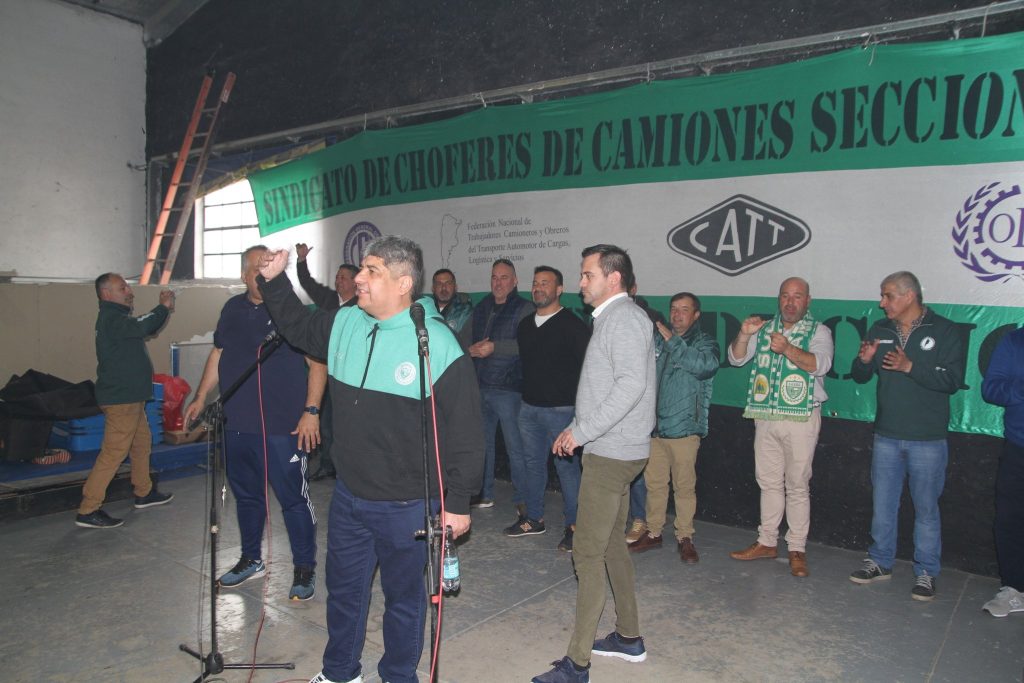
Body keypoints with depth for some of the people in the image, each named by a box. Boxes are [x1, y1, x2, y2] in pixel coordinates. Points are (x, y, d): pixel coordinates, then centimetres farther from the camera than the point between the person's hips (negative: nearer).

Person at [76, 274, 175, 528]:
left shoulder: (117, 317, 15)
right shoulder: (110, 319, -18)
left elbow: (145, 328, 20)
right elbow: (142, 326, -32)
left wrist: (163, 309, 5)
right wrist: (163, 307, -17)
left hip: (130, 397, 11)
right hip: (120, 399, -11)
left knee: (142, 442, 21)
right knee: (113, 452, -9)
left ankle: (144, 493, 34)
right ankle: (88, 511, -5)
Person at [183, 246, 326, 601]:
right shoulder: (233, 309, 10)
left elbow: (317, 363, -9)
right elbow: (218, 354, 21)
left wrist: (311, 411, -16)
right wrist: (201, 397, 17)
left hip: (283, 426, -6)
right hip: (237, 425, 6)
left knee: (293, 498, 0)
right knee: (246, 495, 18)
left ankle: (305, 569, 14)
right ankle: (251, 559, 36)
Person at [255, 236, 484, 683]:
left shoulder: (438, 344, -20)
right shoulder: (344, 324, -1)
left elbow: (464, 432, -16)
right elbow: (299, 327, 22)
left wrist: (458, 502, -14)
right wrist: (274, 280, 10)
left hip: (406, 506, -6)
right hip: (347, 495, 6)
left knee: (403, 596, 16)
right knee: (343, 589, 23)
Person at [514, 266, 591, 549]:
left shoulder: (572, 325, -8)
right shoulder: (525, 324, 12)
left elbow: (586, 366, -10)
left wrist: (579, 404, -13)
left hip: (560, 409, -7)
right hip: (529, 407, 7)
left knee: (567, 466, -2)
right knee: (533, 463, 14)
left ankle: (573, 525, 10)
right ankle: (534, 518, 27)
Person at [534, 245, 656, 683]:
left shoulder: (625, 317, -14)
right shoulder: (612, 318, 17)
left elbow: (631, 384, -26)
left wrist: (581, 431, -22)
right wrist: (577, 430, 13)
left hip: (611, 454, -10)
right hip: (612, 450, 10)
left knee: (588, 552, -6)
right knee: (610, 544, 18)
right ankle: (629, 637, 31)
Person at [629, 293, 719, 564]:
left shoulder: (705, 343, 2)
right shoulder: (657, 340, 12)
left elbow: (706, 366, -20)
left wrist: (673, 341, -19)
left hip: (684, 429, -4)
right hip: (654, 426, 4)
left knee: (684, 486, 4)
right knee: (654, 483, 11)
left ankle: (685, 537, 17)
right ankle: (653, 532, 24)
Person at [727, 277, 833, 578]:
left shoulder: (818, 331, 0)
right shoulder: (765, 328, 11)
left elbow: (820, 364, -18)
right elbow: (736, 359, 5)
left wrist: (788, 349, -34)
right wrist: (744, 335, -15)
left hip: (801, 419, -4)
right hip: (765, 417, 4)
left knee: (797, 485, 2)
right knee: (769, 482, 12)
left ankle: (797, 549, 11)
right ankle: (767, 542, 22)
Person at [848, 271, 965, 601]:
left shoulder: (945, 331, -6)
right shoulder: (880, 330, 7)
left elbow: (952, 381, -14)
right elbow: (860, 377, 10)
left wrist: (910, 367, -24)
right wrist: (864, 360, -11)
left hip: (927, 440, -4)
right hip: (886, 437, 4)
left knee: (926, 508, 7)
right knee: (882, 504, 13)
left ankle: (926, 572, 20)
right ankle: (880, 562, 27)